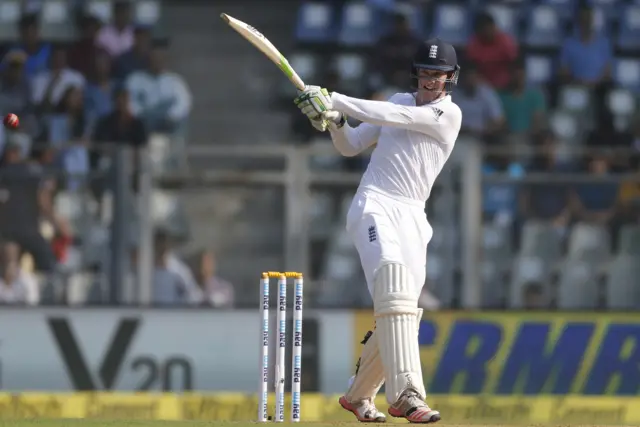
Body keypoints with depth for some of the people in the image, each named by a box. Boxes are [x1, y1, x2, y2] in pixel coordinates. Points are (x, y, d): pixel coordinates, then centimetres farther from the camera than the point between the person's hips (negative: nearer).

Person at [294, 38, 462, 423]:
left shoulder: (449, 114, 1)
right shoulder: (400, 101, 16)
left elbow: (391, 117, -12)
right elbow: (350, 146, 19)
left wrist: (333, 99, -14)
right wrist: (334, 121, -2)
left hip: (411, 217, 1)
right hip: (375, 206, -1)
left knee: (402, 314, -1)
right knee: (393, 280, -25)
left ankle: (358, 395, 21)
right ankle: (406, 394, -38)